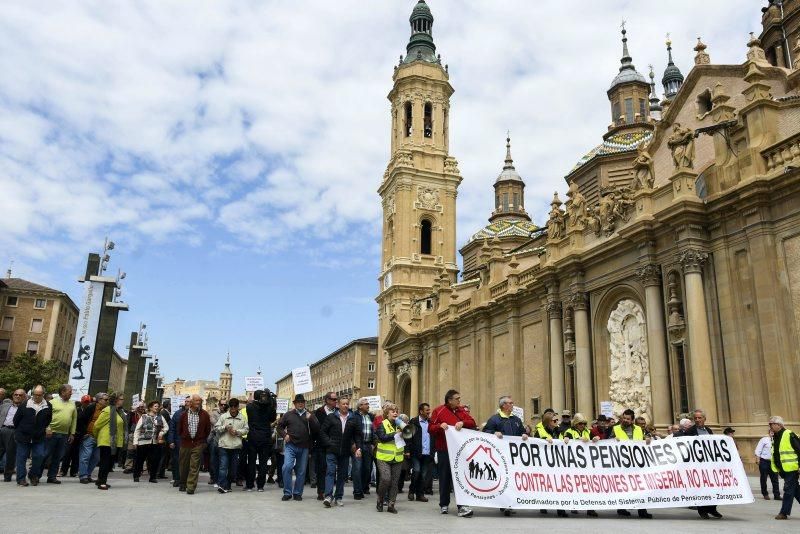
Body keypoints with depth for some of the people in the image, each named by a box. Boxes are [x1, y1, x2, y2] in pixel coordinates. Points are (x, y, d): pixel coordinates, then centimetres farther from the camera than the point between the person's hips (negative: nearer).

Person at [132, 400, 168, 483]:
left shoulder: (160, 417, 9)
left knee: (154, 460, 2)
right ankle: (136, 476, 23)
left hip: (155, 442, 2)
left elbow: (166, 427, 16)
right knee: (140, 460, 6)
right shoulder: (143, 417, 1)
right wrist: (135, 441, -6)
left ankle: (153, 477, 15)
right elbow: (137, 430, 0)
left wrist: (162, 433, -3)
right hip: (143, 442, -2)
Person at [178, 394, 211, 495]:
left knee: (194, 466, -6)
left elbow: (208, 429, 8)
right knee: (184, 465, 11)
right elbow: (179, 428, 13)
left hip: (198, 444, -1)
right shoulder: (184, 414, 2)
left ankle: (191, 487, -3)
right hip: (185, 443, 2)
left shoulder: (204, 414, 0)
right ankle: (182, 484, 30)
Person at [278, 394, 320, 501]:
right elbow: (280, 426, 14)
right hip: (290, 446, -1)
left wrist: (310, 419, -15)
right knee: (287, 467, -15)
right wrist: (284, 435, -3)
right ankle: (287, 492, -2)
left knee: (301, 471, 6)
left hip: (304, 448, 1)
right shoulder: (288, 414, 7)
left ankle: (297, 493, 20)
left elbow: (317, 429, -1)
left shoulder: (310, 415, 8)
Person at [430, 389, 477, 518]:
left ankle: (461, 506, -5)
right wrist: (440, 426, -22)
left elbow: (472, 423, 5)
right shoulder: (439, 411, -1)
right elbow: (430, 428, -2)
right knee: (445, 477, 7)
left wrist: (463, 423, -14)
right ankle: (444, 504, 21)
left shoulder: (461, 411, 11)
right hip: (443, 450, -2)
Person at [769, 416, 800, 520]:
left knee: (788, 490, -5)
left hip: (791, 468, -8)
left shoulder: (789, 435, -13)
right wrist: (776, 467, 19)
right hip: (783, 469, 8)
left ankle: (784, 512, -2)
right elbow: (774, 454, 21)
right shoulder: (774, 438, 13)